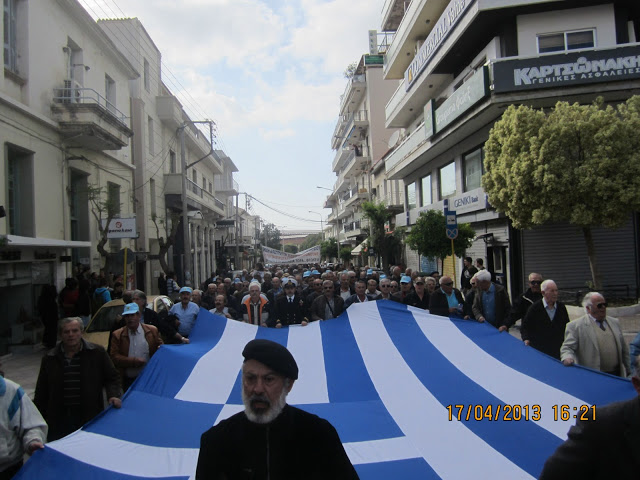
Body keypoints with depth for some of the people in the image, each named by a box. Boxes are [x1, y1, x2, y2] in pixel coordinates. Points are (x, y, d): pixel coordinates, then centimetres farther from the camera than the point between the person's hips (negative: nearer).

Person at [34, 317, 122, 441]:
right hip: (58, 420, 2)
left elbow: (112, 377, 7)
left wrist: (113, 395, -10)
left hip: (90, 418, -2)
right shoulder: (50, 359, 8)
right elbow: (41, 392, 12)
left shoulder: (97, 352, 1)